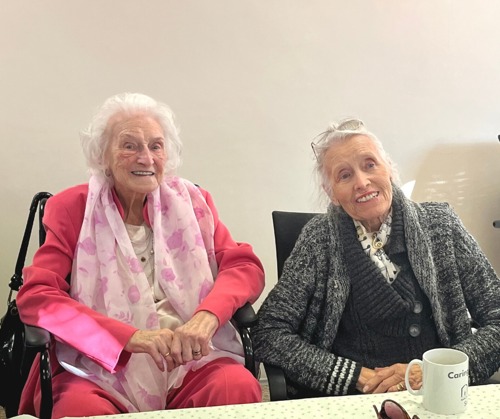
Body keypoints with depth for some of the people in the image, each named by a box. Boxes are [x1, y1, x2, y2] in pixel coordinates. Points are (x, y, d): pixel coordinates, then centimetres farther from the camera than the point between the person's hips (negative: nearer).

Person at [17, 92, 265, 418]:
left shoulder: (192, 203, 11)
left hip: (191, 361, 2)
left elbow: (246, 267, 3)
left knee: (239, 387, -28)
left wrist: (207, 316, -20)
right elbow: (35, 296, -6)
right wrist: (132, 336, -19)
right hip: (100, 369, -1)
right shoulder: (72, 208, 4)